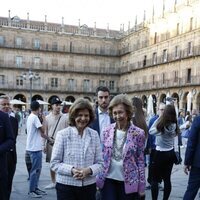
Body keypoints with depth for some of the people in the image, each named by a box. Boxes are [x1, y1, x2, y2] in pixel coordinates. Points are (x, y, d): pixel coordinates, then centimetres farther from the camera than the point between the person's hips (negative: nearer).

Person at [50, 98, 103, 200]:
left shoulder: (94, 135, 2)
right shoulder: (62, 134, -5)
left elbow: (99, 163, 3)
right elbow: (54, 163, -4)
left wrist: (89, 170, -15)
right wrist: (72, 170, -19)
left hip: (89, 186, 2)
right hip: (66, 186, -2)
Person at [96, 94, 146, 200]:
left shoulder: (138, 133, -7)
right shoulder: (107, 131, 0)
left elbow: (140, 160, -4)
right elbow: (102, 156, 7)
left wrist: (141, 186, -4)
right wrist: (98, 178, 3)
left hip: (128, 182, -2)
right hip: (108, 180, 2)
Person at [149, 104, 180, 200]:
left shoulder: (161, 125, -16)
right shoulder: (174, 125, 0)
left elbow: (151, 131, -4)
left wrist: (158, 119, -2)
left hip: (160, 153, -6)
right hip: (170, 153, 6)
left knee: (155, 179, 3)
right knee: (167, 178, 12)